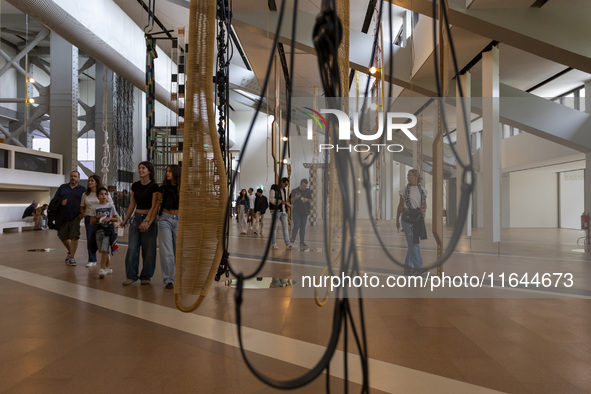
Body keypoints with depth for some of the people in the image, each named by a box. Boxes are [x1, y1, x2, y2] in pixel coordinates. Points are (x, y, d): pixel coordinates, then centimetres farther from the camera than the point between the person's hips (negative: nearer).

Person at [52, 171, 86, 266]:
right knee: (62, 236, 11)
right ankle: (70, 251, 36)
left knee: (74, 237, -10)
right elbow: (55, 198, 14)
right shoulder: (63, 187, 14)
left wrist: (83, 213, -7)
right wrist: (61, 202, -7)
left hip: (75, 217, -3)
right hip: (63, 217, 3)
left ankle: (71, 258, -2)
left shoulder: (82, 189, 7)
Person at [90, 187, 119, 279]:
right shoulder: (94, 207, 4)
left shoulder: (111, 206, 2)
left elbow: (116, 219, 7)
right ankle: (108, 267, 24)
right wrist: (98, 217, -12)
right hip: (99, 230, 2)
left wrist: (109, 218, -10)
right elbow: (91, 222, 4)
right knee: (103, 251, 9)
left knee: (104, 249, -14)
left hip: (108, 229, -2)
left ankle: (102, 269, -10)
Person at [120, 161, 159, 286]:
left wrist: (146, 221, -20)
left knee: (148, 249, 2)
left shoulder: (154, 187, -7)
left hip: (149, 218, -5)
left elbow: (154, 206, -11)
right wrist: (125, 220, 17)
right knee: (132, 247, 0)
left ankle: (146, 276, 13)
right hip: (136, 217, 5)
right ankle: (131, 275, 10)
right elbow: (132, 204, 16)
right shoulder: (135, 186, 9)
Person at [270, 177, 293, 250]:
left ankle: (288, 244, 0)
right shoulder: (274, 189, -2)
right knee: (275, 226, -2)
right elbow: (271, 199, -12)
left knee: (285, 227, 1)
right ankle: (273, 243, 6)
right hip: (276, 211, -7)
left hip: (283, 211, 7)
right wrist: (280, 201, -21)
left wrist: (289, 204, 8)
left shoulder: (284, 190, 20)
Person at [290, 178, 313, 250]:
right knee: (297, 226, -15)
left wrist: (307, 199, -13)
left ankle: (302, 243, 1)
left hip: (304, 212, 3)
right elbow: (290, 200, -1)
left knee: (303, 227, 0)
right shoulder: (294, 191, 1)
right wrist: (295, 197, -20)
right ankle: (292, 240, -1)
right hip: (296, 212, -2)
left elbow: (311, 200, 9)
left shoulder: (308, 191, 8)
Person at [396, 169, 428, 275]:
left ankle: (407, 266, 19)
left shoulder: (422, 190, 7)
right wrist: (397, 220, 7)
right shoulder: (404, 190, 0)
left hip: (418, 217, 3)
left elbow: (425, 205, 14)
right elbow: (400, 205, 6)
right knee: (412, 242, -5)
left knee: (412, 243, 8)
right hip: (407, 217, -3)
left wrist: (423, 209, -10)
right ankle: (418, 266, 3)